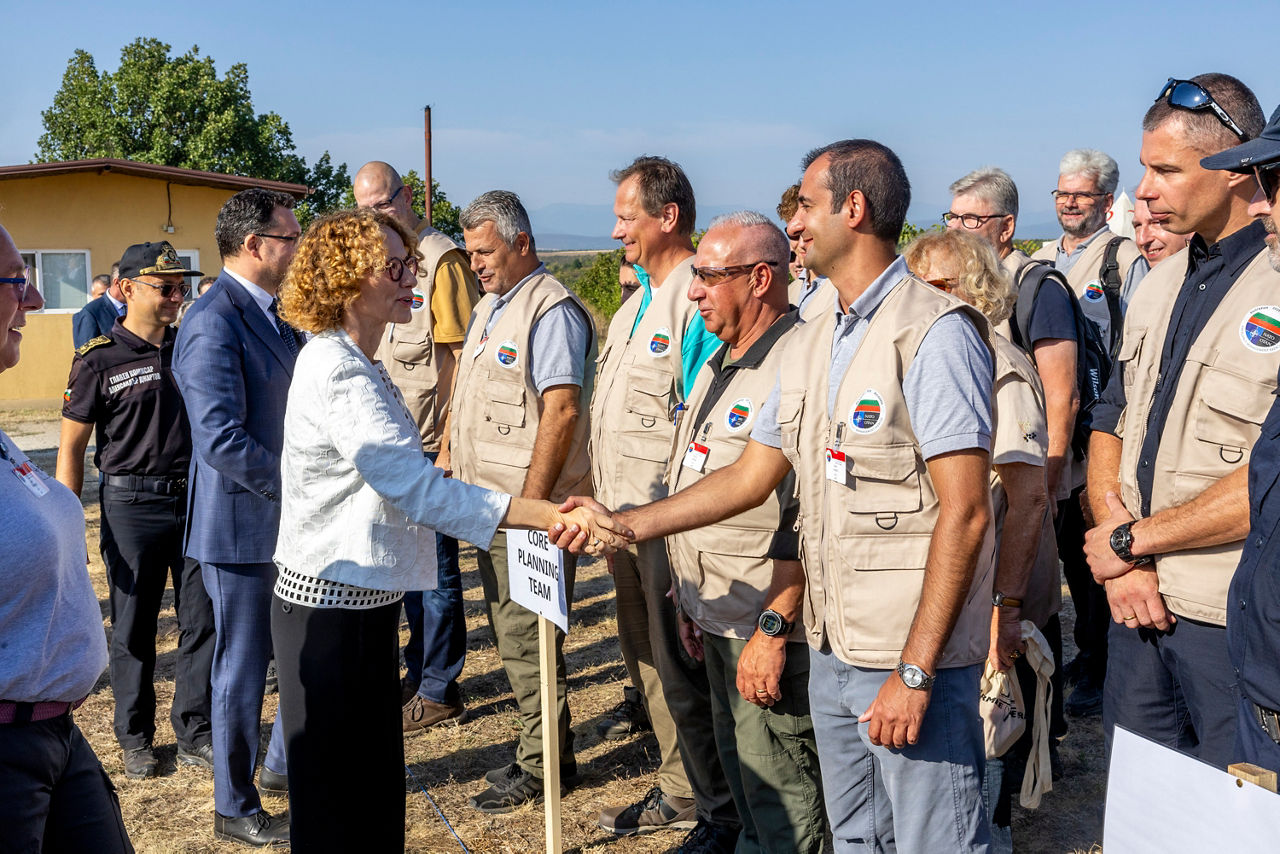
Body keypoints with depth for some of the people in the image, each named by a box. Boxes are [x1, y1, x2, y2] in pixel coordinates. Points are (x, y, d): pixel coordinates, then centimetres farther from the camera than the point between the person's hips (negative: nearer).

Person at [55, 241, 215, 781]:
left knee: (202, 620, 5)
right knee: (133, 629, 7)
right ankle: (136, 738, 22)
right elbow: (71, 446, -2)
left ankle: (195, 736, 17)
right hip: (132, 505, -3)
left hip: (195, 498, 4)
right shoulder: (100, 360, -5)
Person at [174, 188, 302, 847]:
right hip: (242, 526, -9)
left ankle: (285, 766, 40)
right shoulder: (213, 325, -21)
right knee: (243, 669, 5)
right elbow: (222, 439, -27)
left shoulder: (274, 314, 11)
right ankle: (236, 809, 23)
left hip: (289, 520, 9)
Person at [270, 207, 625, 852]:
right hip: (330, 605, -10)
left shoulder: (355, 362, 11)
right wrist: (548, 515, -37)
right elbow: (417, 489, -31)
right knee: (336, 801, 4)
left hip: (364, 600, 10)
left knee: (377, 783, 18)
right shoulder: (336, 371, -22)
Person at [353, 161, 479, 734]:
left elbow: (460, 357, -15)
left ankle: (439, 692, 14)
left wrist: (448, 445, -18)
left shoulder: (441, 258, -11)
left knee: (434, 567, 1)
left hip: (429, 444, -8)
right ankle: (420, 674, 31)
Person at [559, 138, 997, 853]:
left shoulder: (933, 332, -14)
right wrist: (626, 522, 10)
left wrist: (915, 670, -21)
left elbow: (964, 513, -19)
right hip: (833, 652, 8)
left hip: (914, 658, -8)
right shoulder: (810, 345, 12)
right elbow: (751, 477, 17)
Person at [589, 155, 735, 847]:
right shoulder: (640, 300, 15)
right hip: (624, 514, 10)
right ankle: (680, 795, 34)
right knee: (647, 660, 19)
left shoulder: (698, 302, -17)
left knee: (684, 673, 0)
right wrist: (603, 500, 18)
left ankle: (721, 815, 16)